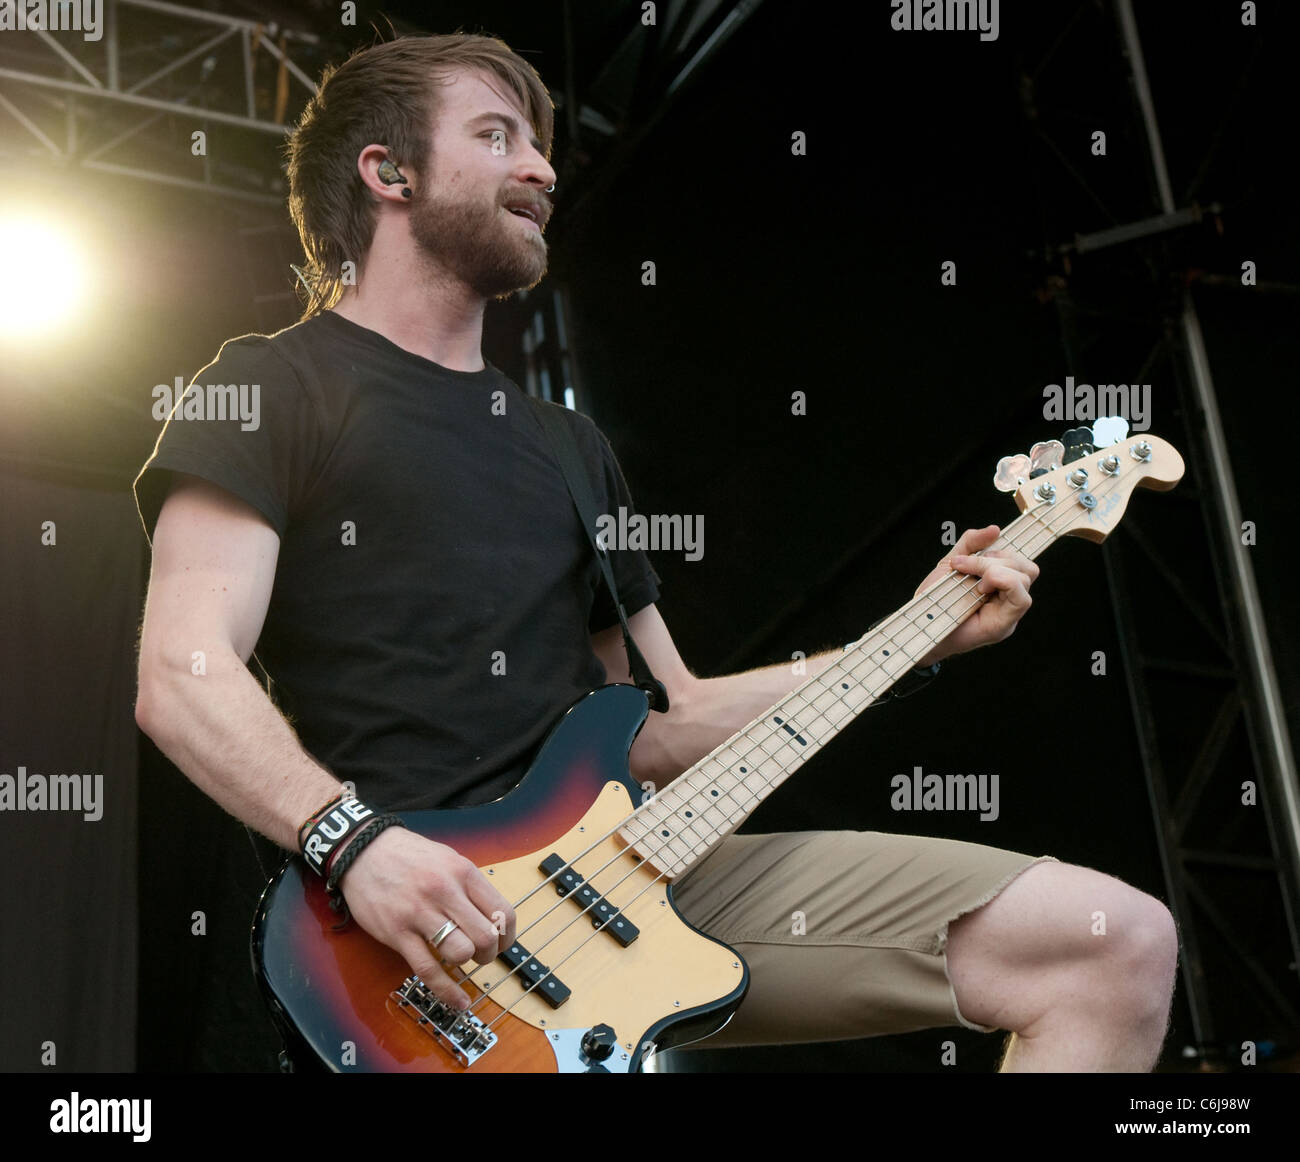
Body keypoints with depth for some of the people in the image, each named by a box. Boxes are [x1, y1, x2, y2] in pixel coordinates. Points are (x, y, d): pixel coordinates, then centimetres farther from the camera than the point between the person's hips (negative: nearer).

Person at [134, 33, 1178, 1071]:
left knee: (1119, 942, -5)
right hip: (414, 921, -7)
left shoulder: (565, 442, 26)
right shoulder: (271, 389, 5)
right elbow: (184, 676, -8)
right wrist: (354, 843, -24)